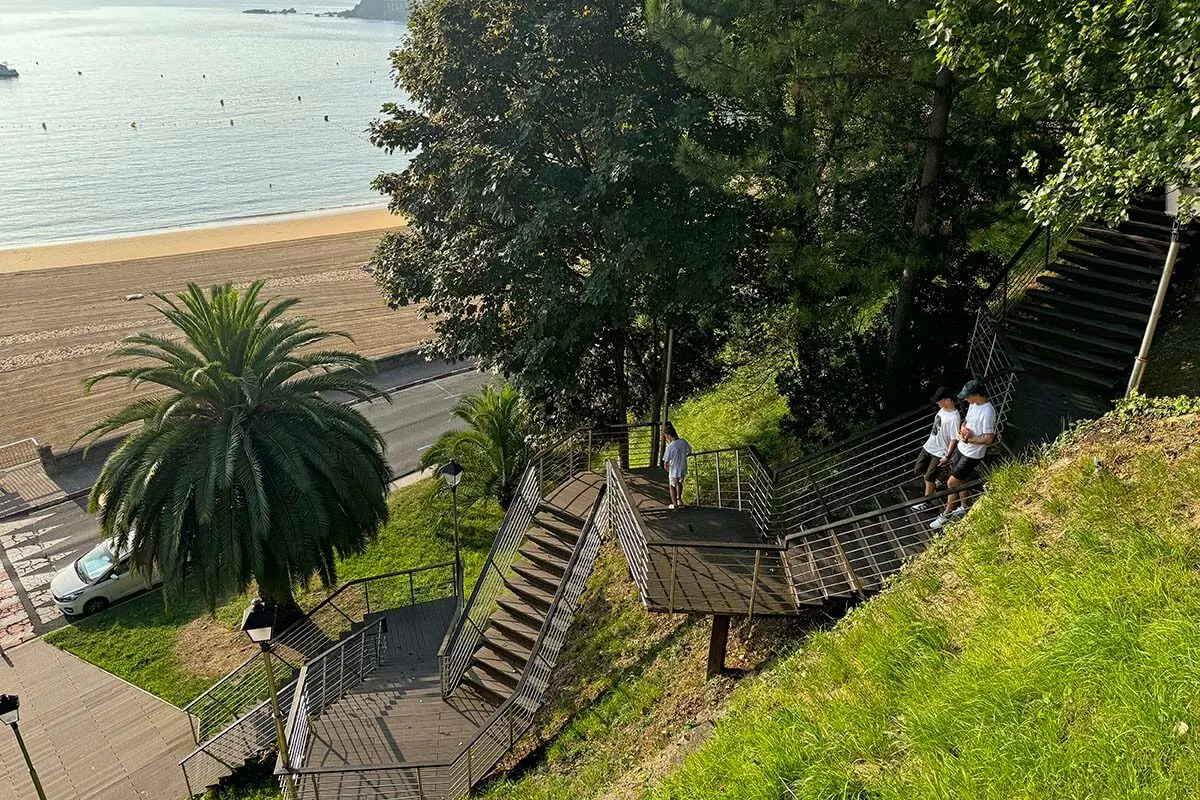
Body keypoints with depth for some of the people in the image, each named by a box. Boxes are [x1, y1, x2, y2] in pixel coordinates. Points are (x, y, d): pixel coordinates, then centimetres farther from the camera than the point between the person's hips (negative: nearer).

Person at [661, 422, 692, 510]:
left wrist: (666, 466, 2)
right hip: (683, 470, 5)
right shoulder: (684, 442, -13)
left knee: (672, 486, 23)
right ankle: (679, 499, 45)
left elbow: (666, 463, -21)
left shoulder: (670, 447, -29)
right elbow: (689, 452, 6)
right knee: (679, 483, 34)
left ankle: (675, 504, 34)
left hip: (674, 471, -5)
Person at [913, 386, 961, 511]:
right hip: (929, 446, 8)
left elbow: (954, 439, -22)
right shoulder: (943, 409, -2)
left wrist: (947, 456, -18)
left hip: (940, 452, -8)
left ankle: (927, 502, 22)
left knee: (929, 477, 4)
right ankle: (934, 483, 44)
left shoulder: (954, 418, -28)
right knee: (918, 470, 17)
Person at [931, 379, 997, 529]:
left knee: (951, 483, -3)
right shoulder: (973, 404, 0)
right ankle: (963, 507, 43)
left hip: (972, 454, -9)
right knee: (960, 480, 22)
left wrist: (968, 439, -19)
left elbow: (988, 439, -25)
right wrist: (963, 429, -6)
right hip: (962, 449, 9)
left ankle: (946, 516, 13)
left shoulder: (987, 413, -28)